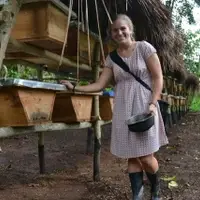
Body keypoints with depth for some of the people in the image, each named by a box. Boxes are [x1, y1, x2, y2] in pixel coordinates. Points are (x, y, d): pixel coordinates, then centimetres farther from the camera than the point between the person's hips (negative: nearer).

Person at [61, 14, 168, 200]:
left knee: (146, 157, -4)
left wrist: (153, 104, -15)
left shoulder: (144, 48, -1)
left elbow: (158, 78, -4)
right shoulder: (111, 58, 10)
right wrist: (74, 88, -1)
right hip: (123, 110, 4)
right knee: (131, 156, 4)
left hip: (144, 106, -3)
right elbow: (99, 85, 8)